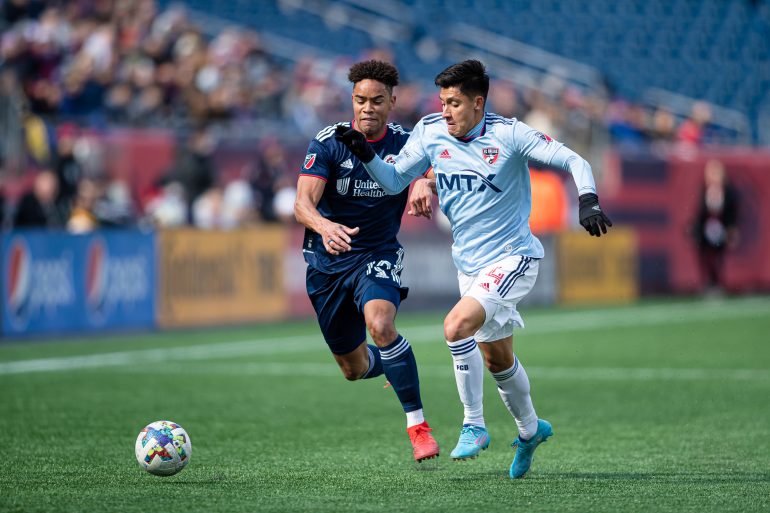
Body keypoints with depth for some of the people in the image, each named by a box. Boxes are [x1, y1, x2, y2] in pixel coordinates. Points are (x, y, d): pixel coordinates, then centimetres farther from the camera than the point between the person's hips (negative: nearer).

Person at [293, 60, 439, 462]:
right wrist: (324, 226, -45)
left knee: (380, 325, -33)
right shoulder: (328, 143, -13)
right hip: (328, 261, 1)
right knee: (353, 369, 10)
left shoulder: (405, 143, -7)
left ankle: (418, 425, -25)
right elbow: (303, 203, -22)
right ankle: (391, 365, 49)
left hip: (378, 255, -1)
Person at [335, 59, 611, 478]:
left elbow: (572, 161, -13)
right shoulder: (430, 132, -2)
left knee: (457, 325, -26)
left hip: (513, 257, -6)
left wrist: (588, 202, -29)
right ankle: (530, 429, 42)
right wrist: (365, 154, -13)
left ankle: (474, 425, -13)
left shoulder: (509, 134, -14)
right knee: (496, 359, 17)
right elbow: (394, 181, 5)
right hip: (469, 266, 6)